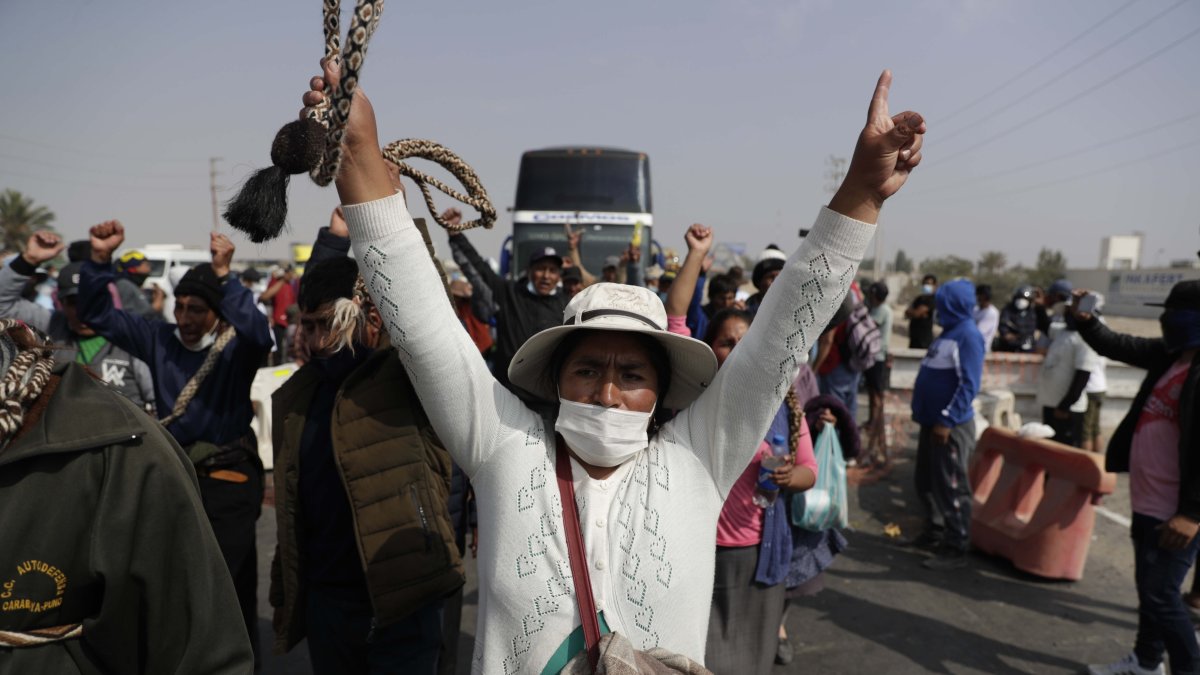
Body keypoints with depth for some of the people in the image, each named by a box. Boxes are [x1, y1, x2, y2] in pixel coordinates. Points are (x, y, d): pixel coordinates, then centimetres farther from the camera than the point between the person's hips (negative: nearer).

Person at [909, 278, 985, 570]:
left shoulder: (968, 335, -15)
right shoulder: (948, 331, 13)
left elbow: (969, 384, -21)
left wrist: (947, 420, -23)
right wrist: (923, 413, 19)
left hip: (951, 425, -9)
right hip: (932, 421, 9)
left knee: (951, 487, -2)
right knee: (926, 481, 17)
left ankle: (956, 549, 6)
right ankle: (934, 531, 31)